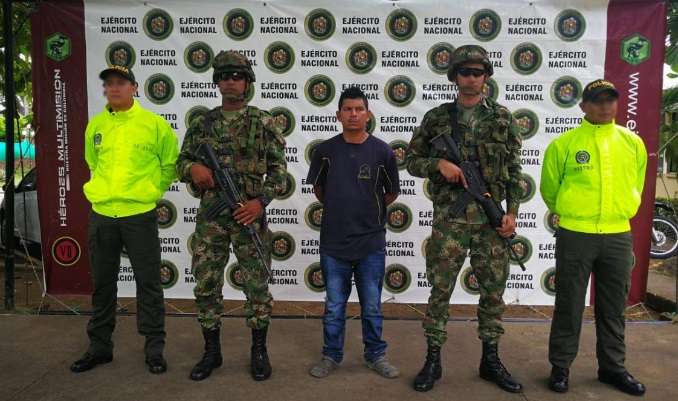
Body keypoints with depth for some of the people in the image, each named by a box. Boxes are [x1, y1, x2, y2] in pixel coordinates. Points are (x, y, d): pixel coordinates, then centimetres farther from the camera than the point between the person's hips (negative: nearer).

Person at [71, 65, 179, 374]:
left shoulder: (154, 123, -4)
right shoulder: (95, 125, 7)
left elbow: (170, 164, 5)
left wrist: (151, 190, 2)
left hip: (139, 214, -4)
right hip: (101, 214, 4)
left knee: (148, 283, 3)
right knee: (102, 284, 13)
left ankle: (154, 349, 16)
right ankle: (99, 347, 28)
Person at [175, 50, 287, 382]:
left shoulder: (263, 122, 1)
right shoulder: (202, 124, 8)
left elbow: (278, 169, -2)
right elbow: (181, 162, 13)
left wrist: (261, 200, -16)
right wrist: (192, 168, -11)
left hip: (249, 214, -2)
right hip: (210, 215, 3)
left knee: (257, 285, 4)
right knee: (206, 285, 7)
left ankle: (259, 351, 20)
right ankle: (212, 351, 23)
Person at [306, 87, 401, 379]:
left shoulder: (382, 151, -5)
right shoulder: (325, 150, -3)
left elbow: (392, 192, 8)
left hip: (371, 243, 0)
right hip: (333, 242, 1)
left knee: (372, 306, 12)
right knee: (334, 306, 12)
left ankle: (376, 355, 29)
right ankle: (331, 355, 28)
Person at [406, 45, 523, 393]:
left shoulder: (502, 118, 7)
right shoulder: (436, 118, 4)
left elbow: (514, 171, 8)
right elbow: (412, 161, 7)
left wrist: (512, 211, -1)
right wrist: (438, 163, -13)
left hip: (490, 219, 2)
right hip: (449, 218, -1)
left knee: (493, 291, 9)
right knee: (440, 291, 3)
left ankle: (490, 360, 25)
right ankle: (433, 361, 16)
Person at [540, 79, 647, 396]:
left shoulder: (633, 143, 6)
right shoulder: (564, 143, -4)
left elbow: (636, 187, 20)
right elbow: (549, 188, 6)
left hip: (618, 236, 3)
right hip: (575, 235, -3)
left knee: (613, 308, 13)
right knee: (569, 305, 5)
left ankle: (612, 367, 28)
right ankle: (560, 367, 19)